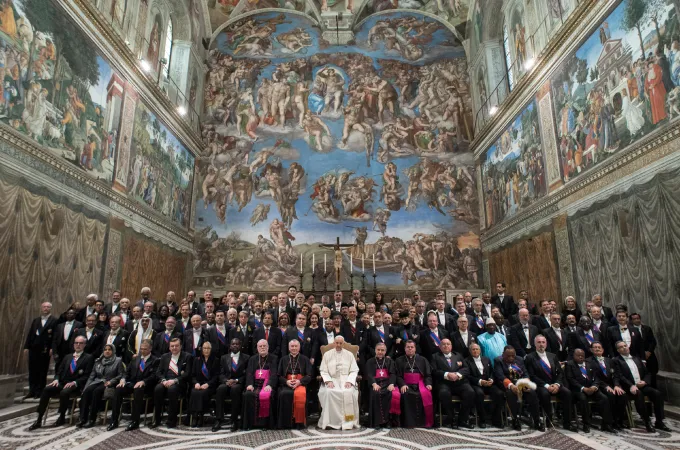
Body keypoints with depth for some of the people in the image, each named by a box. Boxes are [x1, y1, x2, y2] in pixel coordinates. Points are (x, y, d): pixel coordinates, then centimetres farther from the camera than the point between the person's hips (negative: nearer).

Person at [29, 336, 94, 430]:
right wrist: (56, 379, -3)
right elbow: (59, 371, 18)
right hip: (62, 383, 5)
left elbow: (87, 376, -5)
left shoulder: (88, 358, 4)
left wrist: (74, 382, -17)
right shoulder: (67, 357, 22)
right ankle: (39, 420, -17)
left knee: (64, 392, -34)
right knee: (46, 390, -21)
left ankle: (62, 417, -12)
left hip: (76, 386, -5)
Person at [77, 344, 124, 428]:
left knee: (96, 391, -33)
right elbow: (92, 375, 14)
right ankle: (83, 419, -28)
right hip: (97, 382, 5)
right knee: (87, 391, -27)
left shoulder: (118, 360, 6)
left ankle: (92, 419, -30)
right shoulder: (98, 361, 20)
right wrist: (86, 386, -1)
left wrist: (111, 381, -14)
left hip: (109, 384, -4)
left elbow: (121, 374, -1)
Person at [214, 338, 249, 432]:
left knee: (235, 389, -36)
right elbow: (221, 374, 9)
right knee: (220, 389, -31)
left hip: (239, 383, -2)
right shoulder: (224, 358, 17)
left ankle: (234, 421, -28)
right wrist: (226, 381, -11)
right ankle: (219, 420, -29)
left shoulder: (246, 358, 9)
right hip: (226, 382, 3)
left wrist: (236, 381, -14)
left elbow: (247, 374, 1)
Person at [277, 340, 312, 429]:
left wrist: (299, 381, -11)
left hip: (300, 384, -1)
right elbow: (279, 376, 13)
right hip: (286, 384, 1)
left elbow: (309, 376, 7)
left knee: (300, 394, -35)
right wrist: (286, 381, -7)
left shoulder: (305, 359, 15)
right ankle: (286, 423, -20)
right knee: (284, 394, -32)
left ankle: (299, 422, -22)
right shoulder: (283, 359, 20)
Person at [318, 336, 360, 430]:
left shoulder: (349, 354, 13)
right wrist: (328, 381, -11)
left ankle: (348, 422, -21)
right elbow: (323, 371, 6)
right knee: (329, 392, -32)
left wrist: (349, 381, -10)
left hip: (346, 380, 0)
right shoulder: (327, 354, 12)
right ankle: (331, 421, -23)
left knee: (349, 392, -32)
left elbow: (354, 370, 7)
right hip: (332, 379, 0)